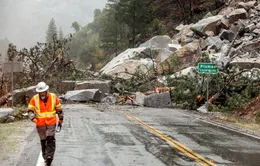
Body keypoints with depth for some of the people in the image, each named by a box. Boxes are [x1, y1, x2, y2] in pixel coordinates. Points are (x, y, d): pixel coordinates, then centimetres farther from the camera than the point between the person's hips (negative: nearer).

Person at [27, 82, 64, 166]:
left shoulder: (53, 97, -2)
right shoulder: (35, 99, -4)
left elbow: (59, 109, 9)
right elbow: (30, 110, -3)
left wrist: (61, 119, 14)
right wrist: (32, 118, -22)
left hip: (51, 122, -1)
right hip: (40, 124, 1)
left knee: (51, 139, -15)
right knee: (43, 140, 9)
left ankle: (49, 156, -15)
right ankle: (45, 157, 21)